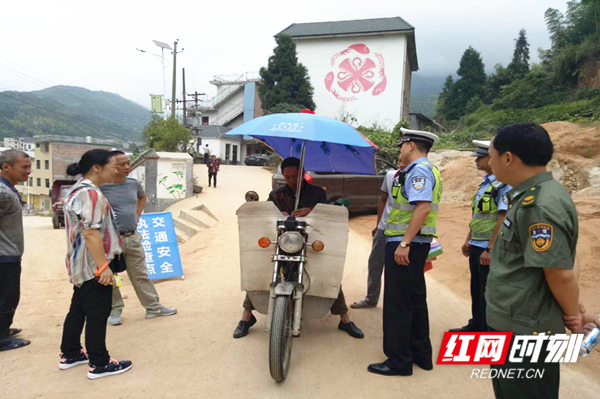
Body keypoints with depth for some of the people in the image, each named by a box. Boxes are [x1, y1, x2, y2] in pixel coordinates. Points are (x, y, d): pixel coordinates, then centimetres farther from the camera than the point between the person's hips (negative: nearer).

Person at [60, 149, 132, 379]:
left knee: (78, 310, 20)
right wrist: (103, 266, -27)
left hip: (81, 265, 11)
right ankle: (99, 364, 10)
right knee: (97, 315, -1)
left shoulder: (80, 190, 14)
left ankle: (70, 354, 32)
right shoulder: (90, 193, -21)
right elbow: (91, 233, -27)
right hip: (93, 266, -11)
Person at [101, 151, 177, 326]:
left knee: (141, 275, 13)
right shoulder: (102, 186, -13)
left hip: (133, 238, 5)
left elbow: (142, 197, 26)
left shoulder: (133, 183, 4)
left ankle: (153, 307, 22)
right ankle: (115, 311, 25)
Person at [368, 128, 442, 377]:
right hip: (417, 243, 11)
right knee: (415, 299, 17)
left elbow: (423, 208, -25)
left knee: (397, 303, -3)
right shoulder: (426, 170, 18)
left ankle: (399, 361, 7)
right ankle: (421, 354, 29)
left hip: (405, 244, -11)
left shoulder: (419, 170, -13)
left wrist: (404, 243, -27)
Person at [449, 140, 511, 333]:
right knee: (476, 289, 18)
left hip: (489, 249, -9)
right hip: (476, 246, 9)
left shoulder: (504, 185, -17)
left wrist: (490, 249, -22)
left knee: (488, 293, 3)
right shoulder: (485, 182, 12)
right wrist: (468, 240, 18)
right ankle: (476, 325, 32)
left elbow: (503, 220, -22)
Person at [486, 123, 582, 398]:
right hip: (510, 324, 9)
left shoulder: (541, 205, -26)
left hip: (525, 331, -9)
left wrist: (572, 316, -7)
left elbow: (561, 273, -24)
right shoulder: (530, 197, 7)